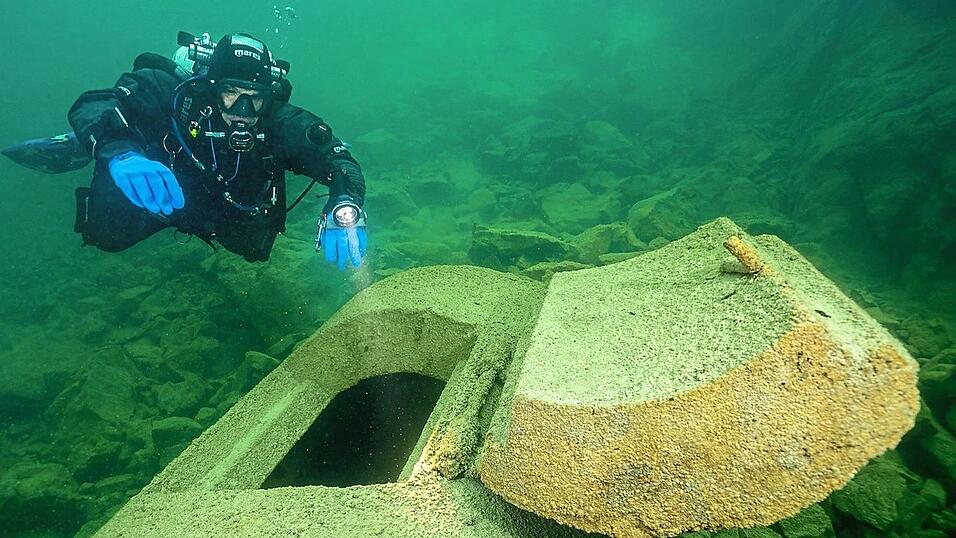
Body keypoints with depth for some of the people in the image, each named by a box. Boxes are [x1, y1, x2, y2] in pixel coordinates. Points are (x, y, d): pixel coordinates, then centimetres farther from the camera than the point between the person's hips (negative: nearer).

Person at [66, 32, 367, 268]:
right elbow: (91, 105, -38)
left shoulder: (281, 123, -32)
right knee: (107, 236, -11)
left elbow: (337, 159, -38)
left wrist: (344, 209, -61)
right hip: (156, 191, -1)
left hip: (230, 213, 2)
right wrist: (121, 155, -61)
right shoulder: (178, 93, -34)